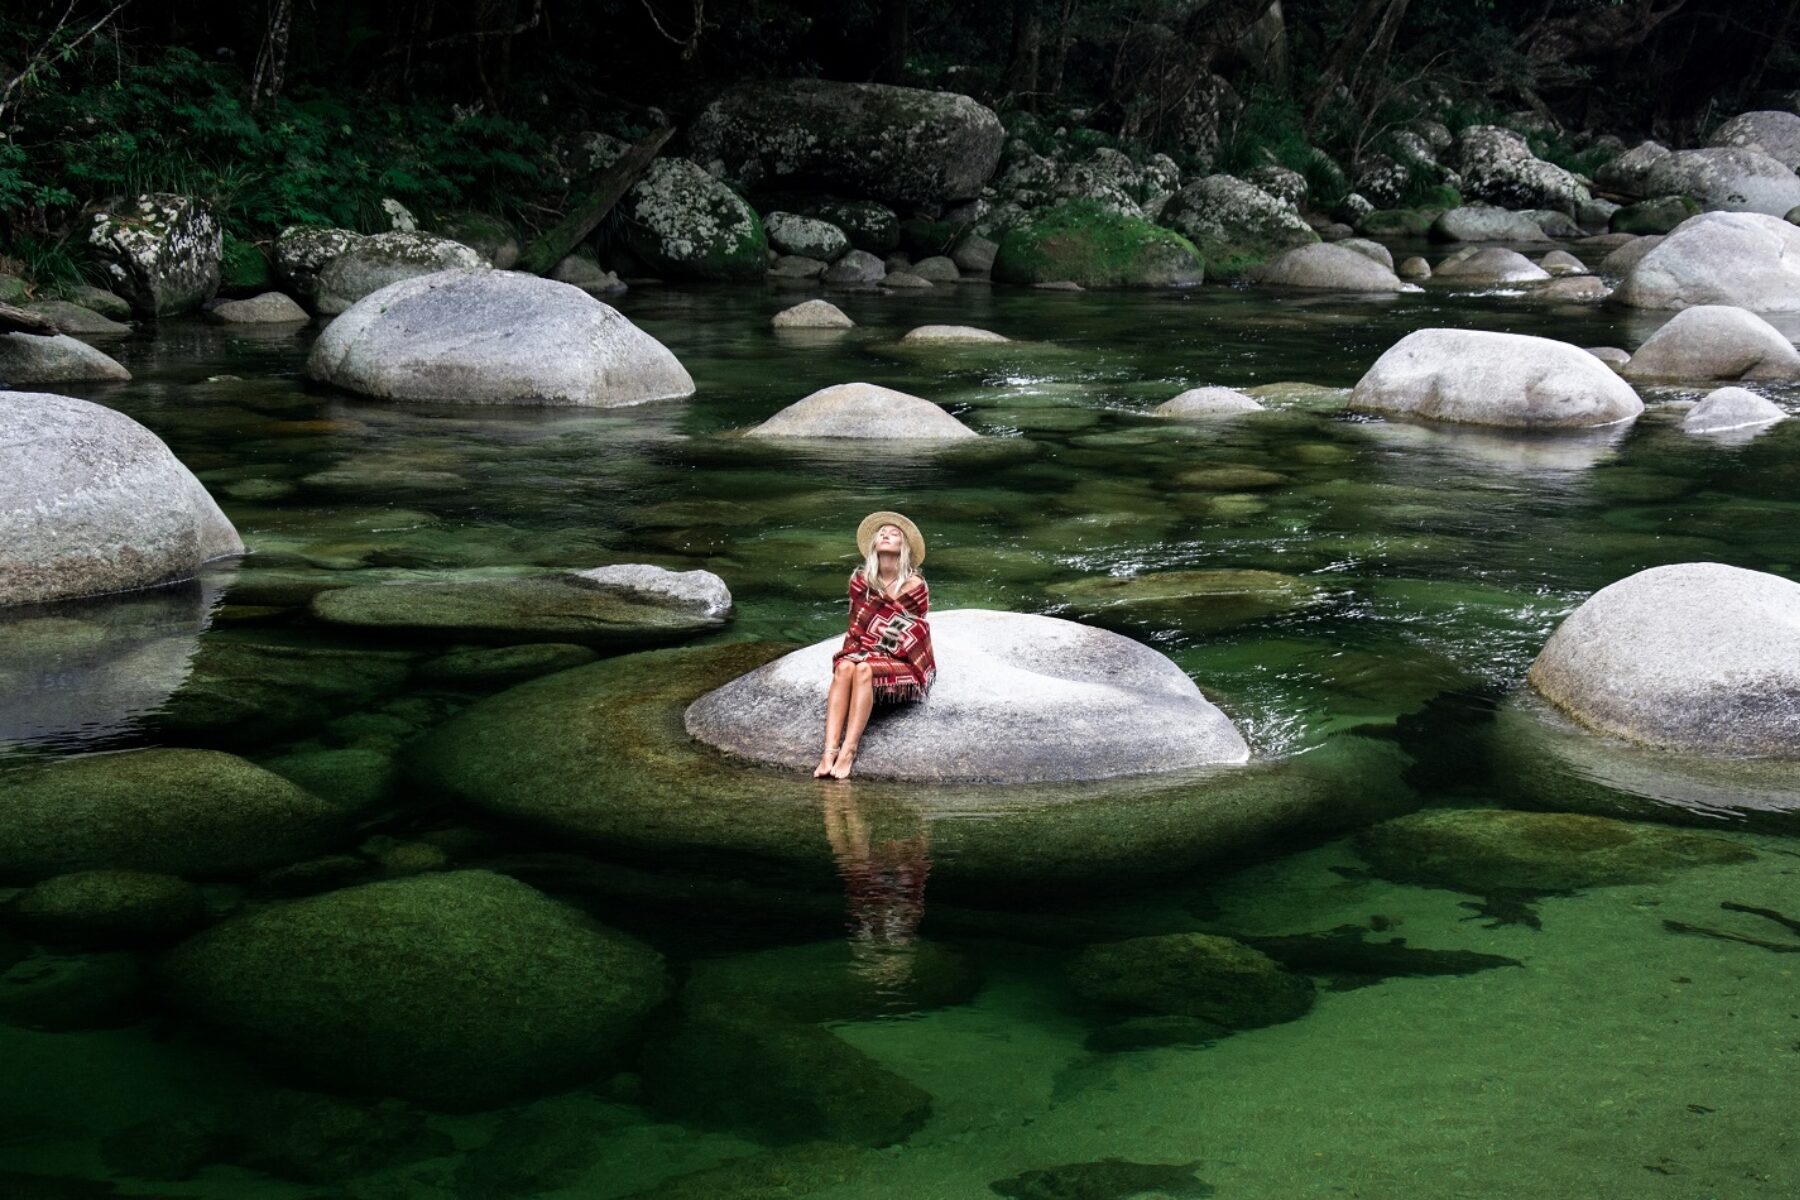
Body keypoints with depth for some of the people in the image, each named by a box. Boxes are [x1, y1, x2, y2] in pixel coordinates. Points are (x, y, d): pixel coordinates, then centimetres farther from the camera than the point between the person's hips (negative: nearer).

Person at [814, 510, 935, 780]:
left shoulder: (914, 585, -6)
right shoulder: (860, 580, 5)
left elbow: (914, 635, 0)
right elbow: (856, 626, 12)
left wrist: (868, 648, -5)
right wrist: (853, 651, -6)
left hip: (906, 663, -3)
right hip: (868, 654, 3)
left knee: (864, 669, -34)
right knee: (845, 667, -31)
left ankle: (848, 752, -43)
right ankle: (829, 751, -44)